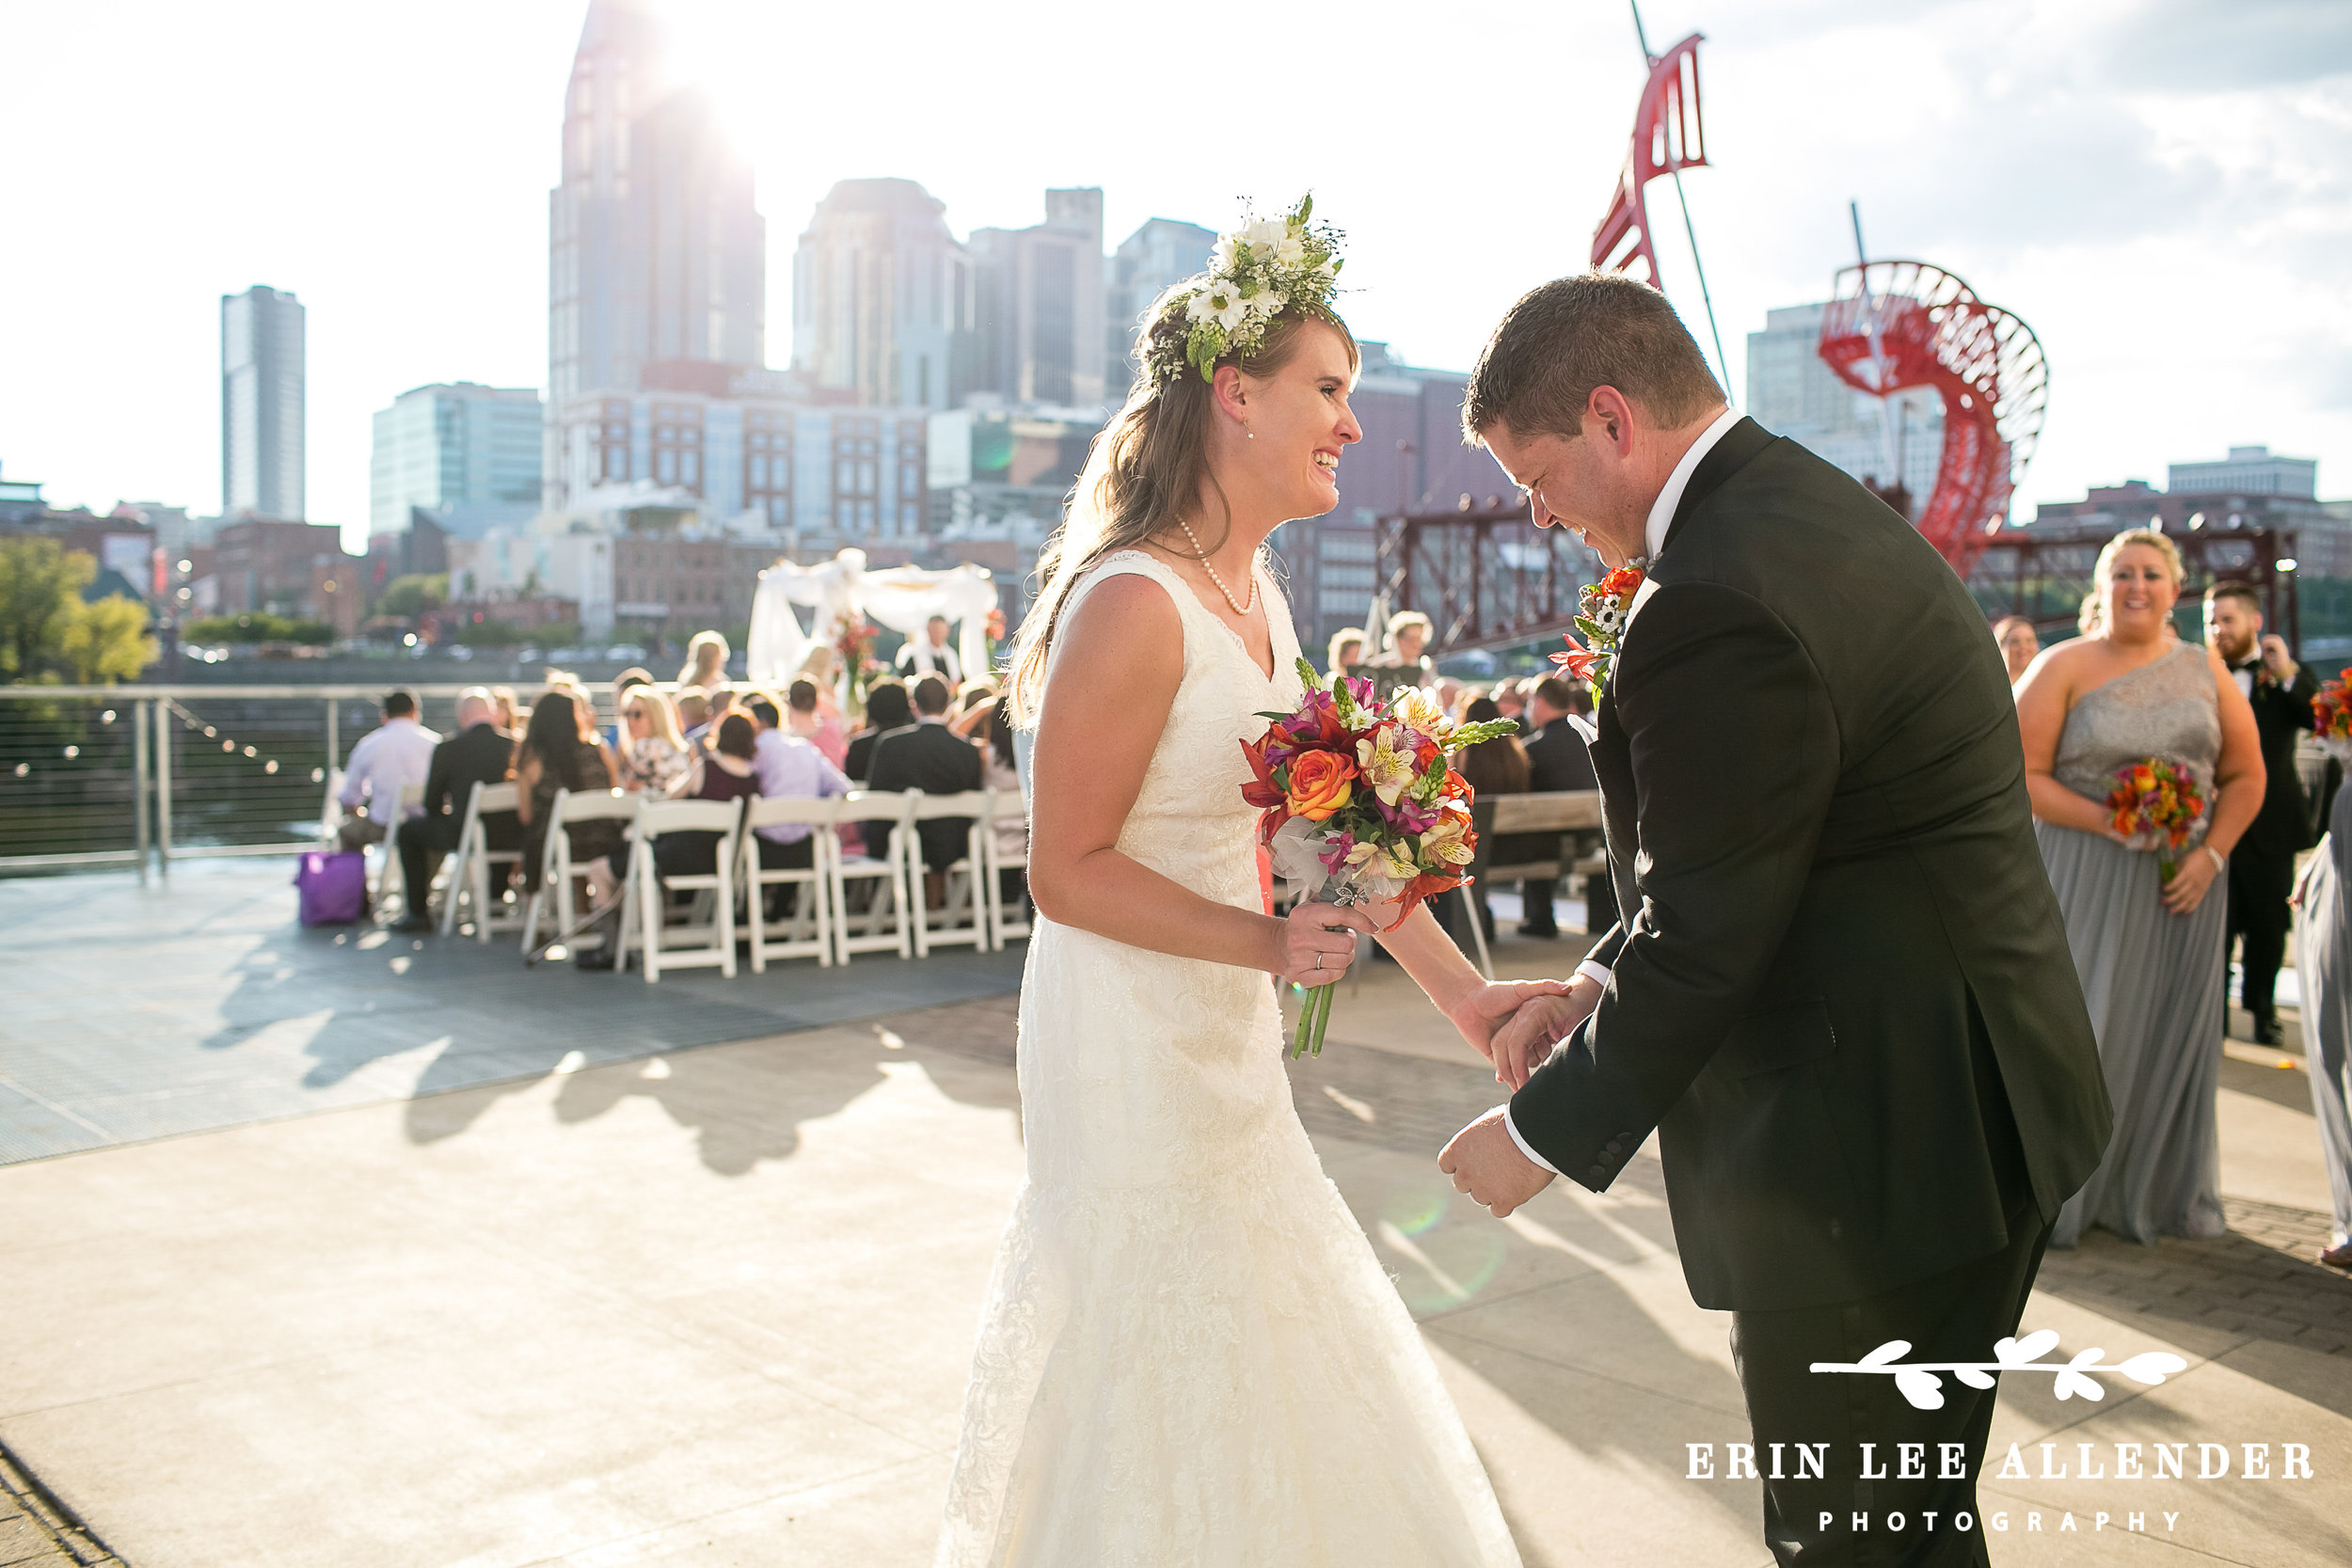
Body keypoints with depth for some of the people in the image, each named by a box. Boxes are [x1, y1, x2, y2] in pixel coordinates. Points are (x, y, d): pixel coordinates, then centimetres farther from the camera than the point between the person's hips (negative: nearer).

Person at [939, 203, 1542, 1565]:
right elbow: (1069, 870, -19)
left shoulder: (1259, 598, 7)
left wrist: (1465, 990, 10)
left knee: (1253, 1367, 20)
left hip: (1229, 1039, 9)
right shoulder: (1132, 603, -21)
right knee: (1167, 1370, 6)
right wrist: (1270, 941, -27)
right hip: (1133, 1042, -9)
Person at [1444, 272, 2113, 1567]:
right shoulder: (1825, 513, 8)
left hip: (1870, 1161, -10)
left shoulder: (1711, 607, -25)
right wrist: (1597, 986, 9)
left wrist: (1545, 1133, -7)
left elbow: (1704, 941, -20)